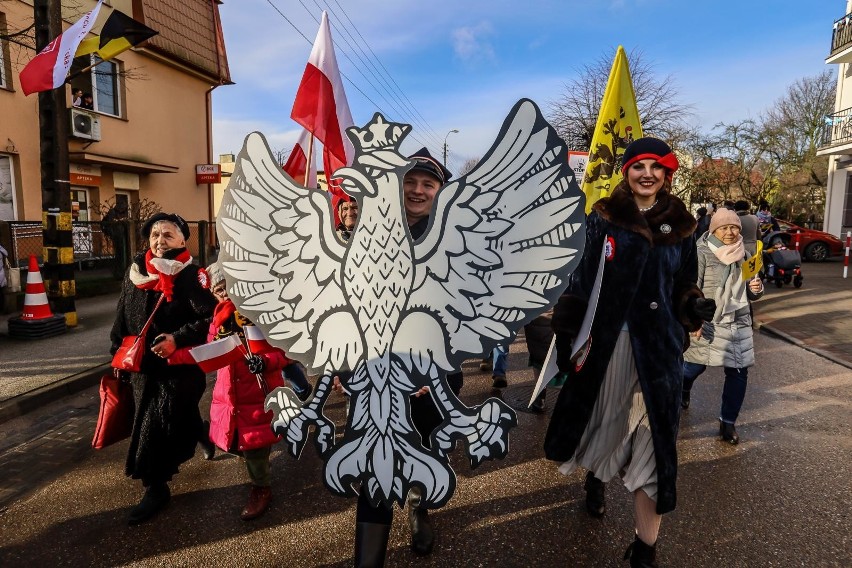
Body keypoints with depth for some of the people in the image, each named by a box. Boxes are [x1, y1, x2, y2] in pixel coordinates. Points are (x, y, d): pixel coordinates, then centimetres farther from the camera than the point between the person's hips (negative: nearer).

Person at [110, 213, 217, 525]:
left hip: (180, 366, -6)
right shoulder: (135, 272, 5)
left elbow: (211, 317, -22)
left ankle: (156, 488, 14)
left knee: (157, 428, -4)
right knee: (178, 420, 20)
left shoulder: (192, 276, -15)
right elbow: (122, 318, 15)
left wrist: (177, 339, -28)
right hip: (143, 365, 7)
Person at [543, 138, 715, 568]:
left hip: (658, 344, 1)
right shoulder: (603, 216, -1)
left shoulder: (681, 225, 6)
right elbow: (581, 278, -2)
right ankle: (595, 477, 50)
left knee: (652, 435, 2)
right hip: (605, 339, -1)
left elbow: (683, 285, 13)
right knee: (604, 418, 17)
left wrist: (695, 307, -8)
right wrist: (566, 334, -5)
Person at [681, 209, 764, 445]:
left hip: (738, 323, 5)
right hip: (707, 323, -5)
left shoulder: (744, 255, 9)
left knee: (739, 372, 3)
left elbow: (750, 293, 17)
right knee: (695, 366, 6)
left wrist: (756, 289, -6)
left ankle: (728, 422, 17)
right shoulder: (702, 253, -10)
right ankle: (682, 391, 41)